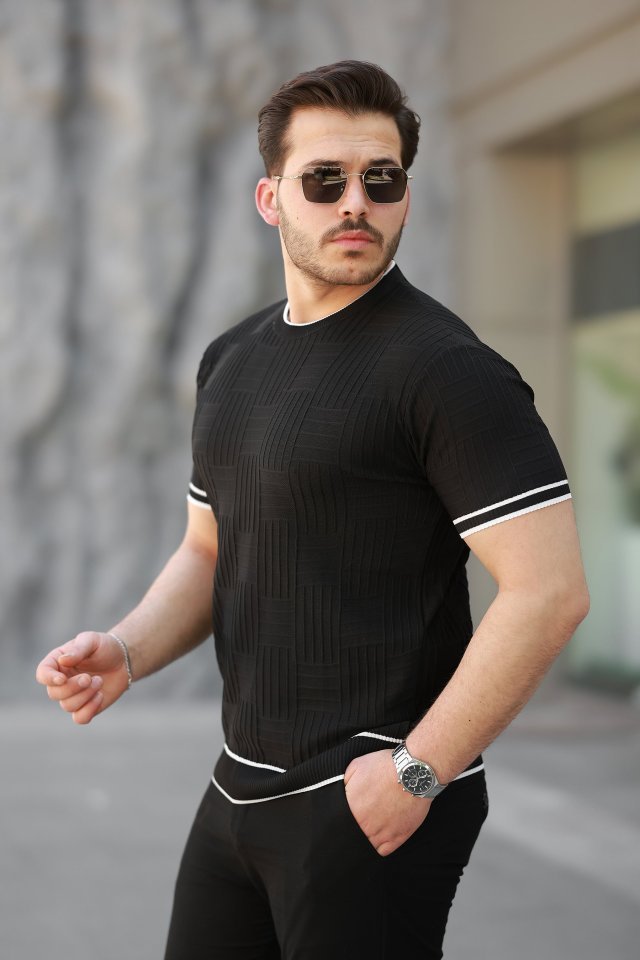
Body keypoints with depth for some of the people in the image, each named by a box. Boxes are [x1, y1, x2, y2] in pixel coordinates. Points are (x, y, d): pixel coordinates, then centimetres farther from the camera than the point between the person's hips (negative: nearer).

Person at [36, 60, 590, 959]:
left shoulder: (444, 366, -13)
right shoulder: (231, 359, 10)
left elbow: (550, 590, -19)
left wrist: (415, 772, -19)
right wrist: (125, 652, 1)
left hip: (371, 806, -7)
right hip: (242, 786, 7)